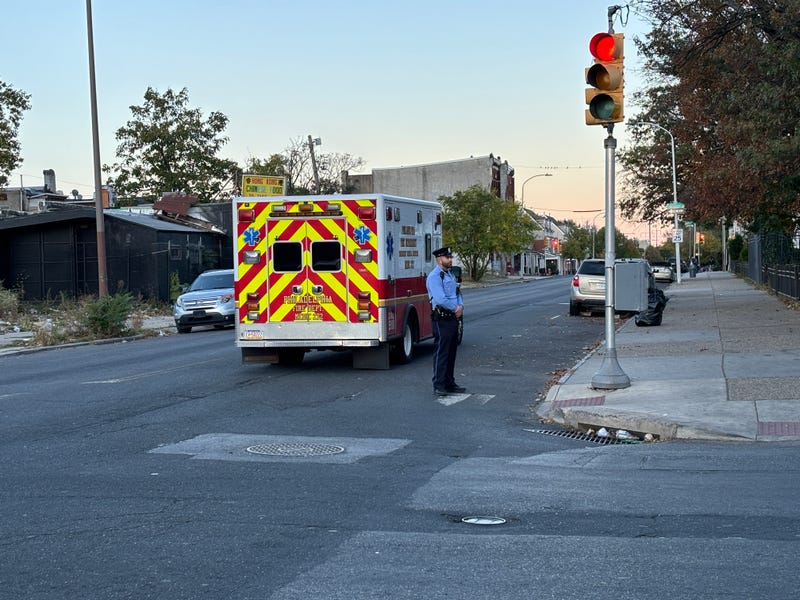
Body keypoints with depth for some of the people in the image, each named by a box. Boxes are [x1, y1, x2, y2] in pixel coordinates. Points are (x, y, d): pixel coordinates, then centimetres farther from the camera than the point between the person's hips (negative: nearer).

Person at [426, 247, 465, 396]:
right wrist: (455, 308, -10)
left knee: (451, 352, 12)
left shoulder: (449, 274, 18)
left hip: (453, 318, 9)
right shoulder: (434, 276, -13)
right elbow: (440, 299, -22)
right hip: (442, 319, -9)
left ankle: (450, 383, 19)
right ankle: (438, 386, -4)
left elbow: (457, 293, 20)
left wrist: (460, 306, -1)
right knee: (441, 352, -7)